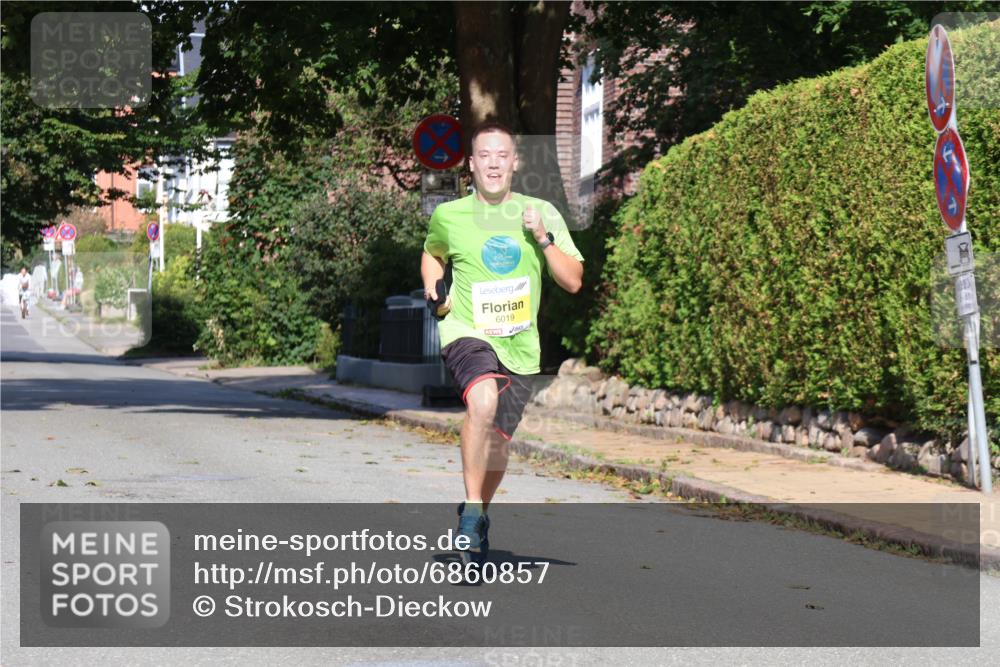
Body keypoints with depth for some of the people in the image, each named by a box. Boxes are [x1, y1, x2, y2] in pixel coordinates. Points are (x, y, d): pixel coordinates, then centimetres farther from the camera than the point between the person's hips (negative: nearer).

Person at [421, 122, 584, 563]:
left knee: (497, 440, 9)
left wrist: (544, 239, -11)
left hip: (519, 345, 3)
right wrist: (432, 287, 6)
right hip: (466, 332, -3)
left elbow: (573, 282, 2)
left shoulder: (542, 214, 4)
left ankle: (479, 515, 37)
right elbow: (433, 254, 25)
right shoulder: (448, 216, 3)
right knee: (483, 399, -34)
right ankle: (471, 509, -24)